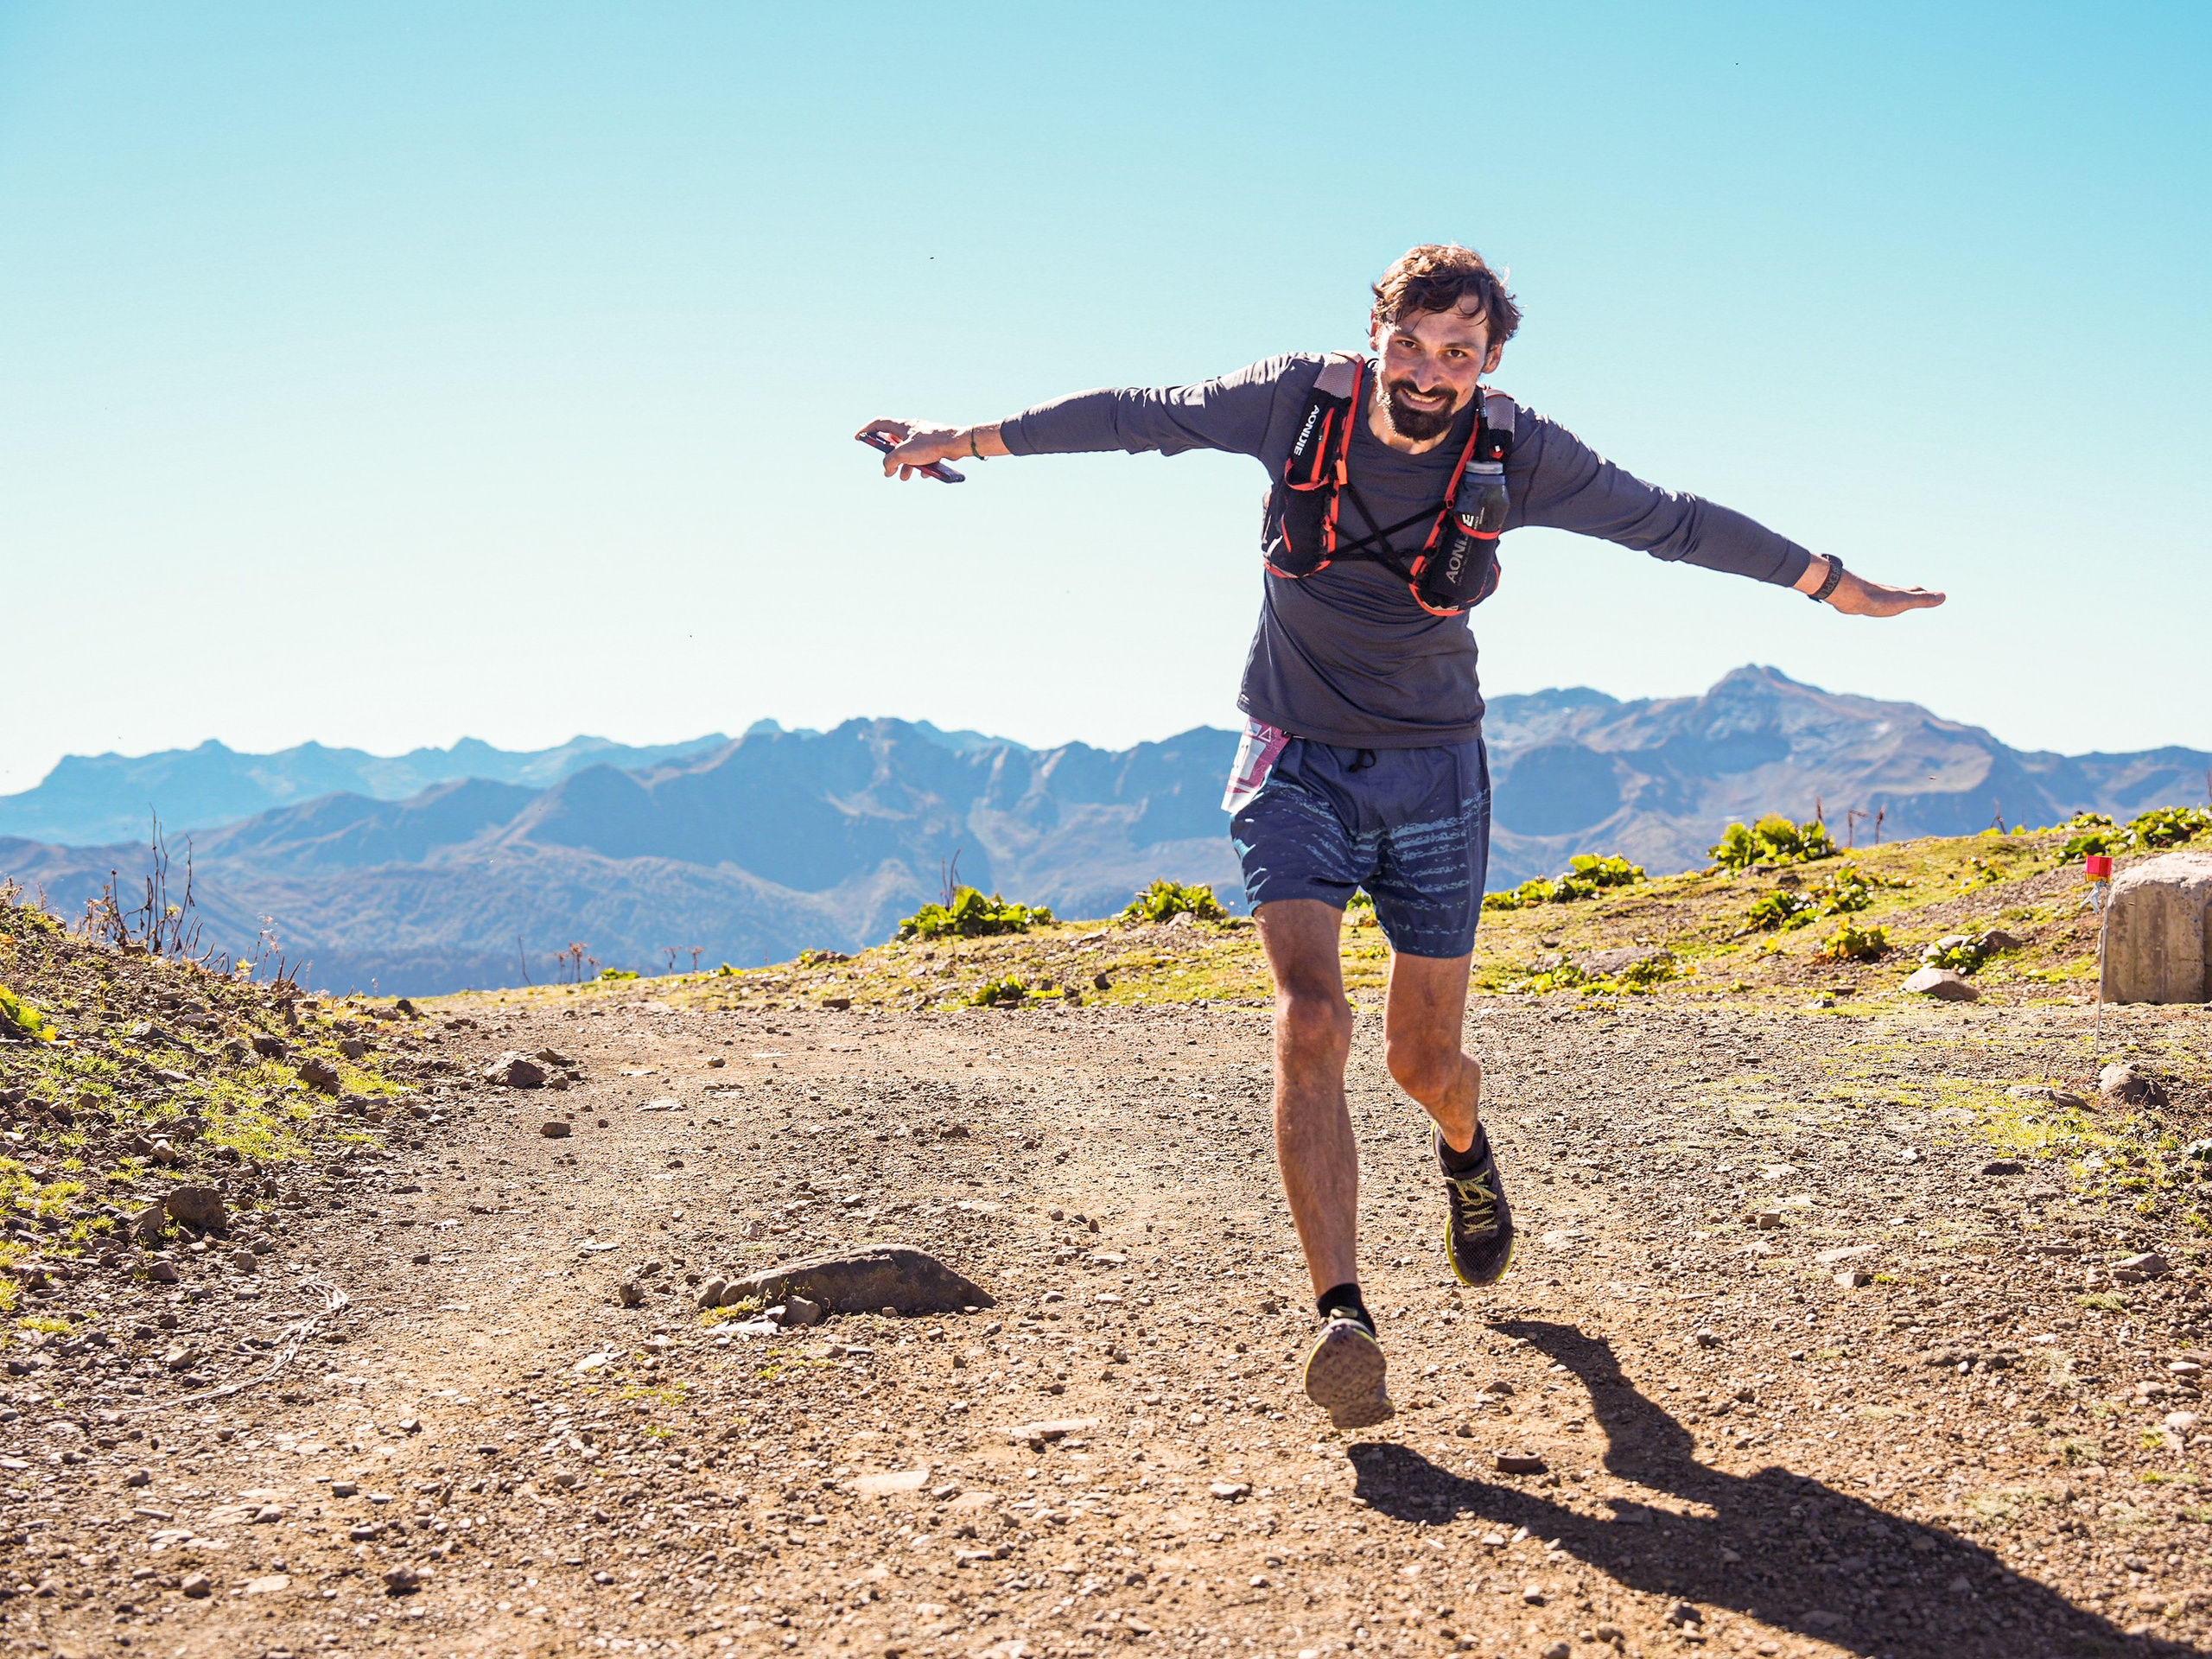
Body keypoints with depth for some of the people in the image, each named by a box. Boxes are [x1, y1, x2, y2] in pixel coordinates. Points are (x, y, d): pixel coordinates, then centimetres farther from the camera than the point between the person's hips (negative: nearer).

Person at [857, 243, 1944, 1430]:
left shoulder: (1514, 454, -9)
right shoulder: (1301, 403, -9)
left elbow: (1672, 522, 0)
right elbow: (1138, 416, 1)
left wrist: (1835, 586, 6)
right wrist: (968, 438, 4)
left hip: (1434, 774, 1)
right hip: (1298, 765, -1)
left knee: (1423, 1060, 6)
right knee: (1309, 1019, -21)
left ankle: (1464, 1149, 45)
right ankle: (1341, 1316, -19)